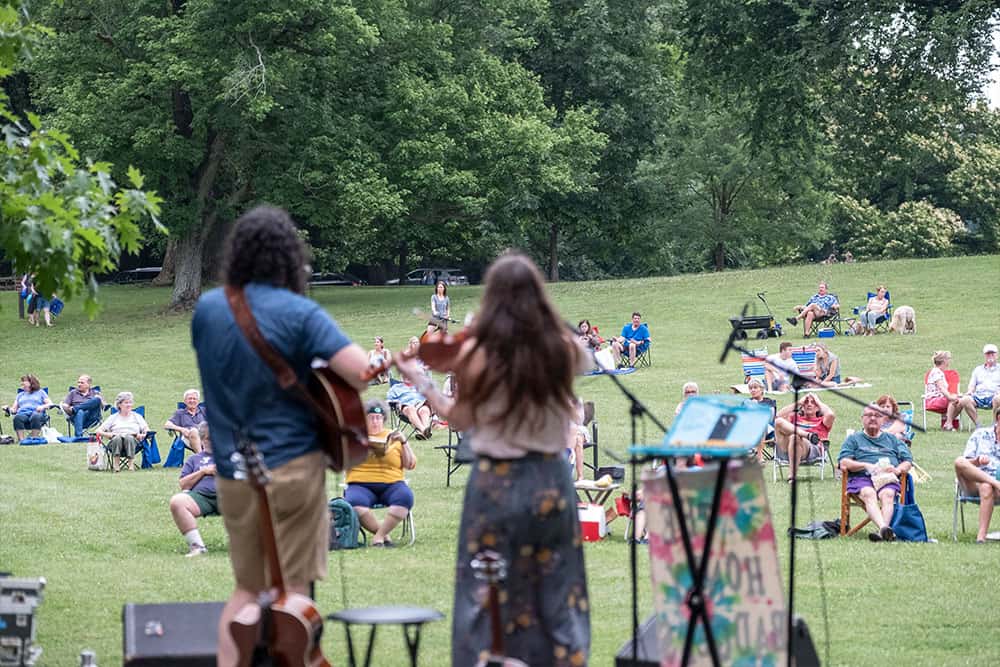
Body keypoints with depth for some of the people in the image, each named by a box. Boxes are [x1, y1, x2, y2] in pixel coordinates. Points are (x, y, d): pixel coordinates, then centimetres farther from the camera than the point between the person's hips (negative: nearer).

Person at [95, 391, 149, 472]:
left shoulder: (137, 416, 25)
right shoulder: (113, 417, 24)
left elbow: (146, 429, 16)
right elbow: (99, 430, 16)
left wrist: (142, 435, -7)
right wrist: (107, 434, -6)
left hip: (133, 440, 0)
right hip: (115, 441, 0)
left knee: (129, 438, -37)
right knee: (117, 438, -37)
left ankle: (131, 464, -43)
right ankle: (116, 465, -42)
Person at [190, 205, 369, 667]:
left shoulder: (206, 308, 3)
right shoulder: (298, 314, -13)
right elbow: (364, 373, -20)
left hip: (231, 472, 5)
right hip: (292, 465, -5)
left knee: (247, 589, 16)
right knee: (290, 592, 2)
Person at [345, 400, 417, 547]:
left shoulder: (392, 437, 19)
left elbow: (410, 465, 12)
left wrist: (404, 443, -2)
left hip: (391, 484, 1)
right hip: (361, 485, -1)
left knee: (405, 497, -33)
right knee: (354, 503, -35)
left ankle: (379, 535, -26)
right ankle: (384, 533, -19)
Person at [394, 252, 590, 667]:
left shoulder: (477, 352, -11)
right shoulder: (563, 349, -5)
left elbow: (460, 420, -1)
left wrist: (421, 381, 11)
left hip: (496, 484, -2)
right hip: (551, 483, 2)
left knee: (487, 600, 6)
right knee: (558, 599, 11)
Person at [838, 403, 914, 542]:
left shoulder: (892, 440, 30)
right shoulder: (854, 439, 23)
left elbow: (908, 462, 19)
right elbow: (844, 464, 7)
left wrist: (898, 469, -5)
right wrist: (866, 465, -9)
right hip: (861, 478, -2)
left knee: (887, 494, -35)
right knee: (869, 494, -37)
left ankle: (883, 532, -54)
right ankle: (884, 529, -59)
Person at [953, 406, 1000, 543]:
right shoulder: (980, 434, 13)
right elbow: (966, 463, 7)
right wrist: (977, 461, -15)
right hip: (973, 483, 1)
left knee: (987, 489, -40)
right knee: (959, 462, -31)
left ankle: (981, 536, -43)